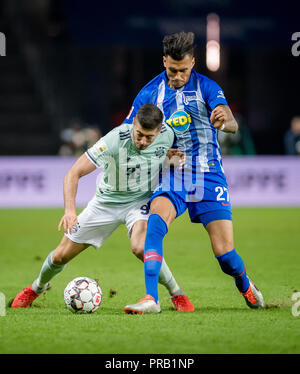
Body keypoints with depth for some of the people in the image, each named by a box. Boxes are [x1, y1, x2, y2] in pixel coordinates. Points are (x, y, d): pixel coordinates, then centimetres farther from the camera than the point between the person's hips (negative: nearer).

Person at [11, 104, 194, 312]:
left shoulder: (168, 135, -20)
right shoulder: (114, 140, -31)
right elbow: (74, 173, -28)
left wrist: (174, 156, -14)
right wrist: (70, 210, -41)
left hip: (140, 201, 0)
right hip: (106, 201, 0)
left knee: (140, 248, -32)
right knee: (61, 256, 7)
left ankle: (177, 294, -11)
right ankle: (37, 287, 40)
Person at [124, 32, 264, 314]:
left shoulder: (206, 87, -1)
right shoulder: (150, 93, 5)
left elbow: (232, 125, -15)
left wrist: (224, 122, -41)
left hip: (208, 176, -1)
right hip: (171, 176, 1)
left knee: (225, 253, -7)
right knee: (156, 220, -31)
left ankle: (244, 284, 28)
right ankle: (151, 299, -33)